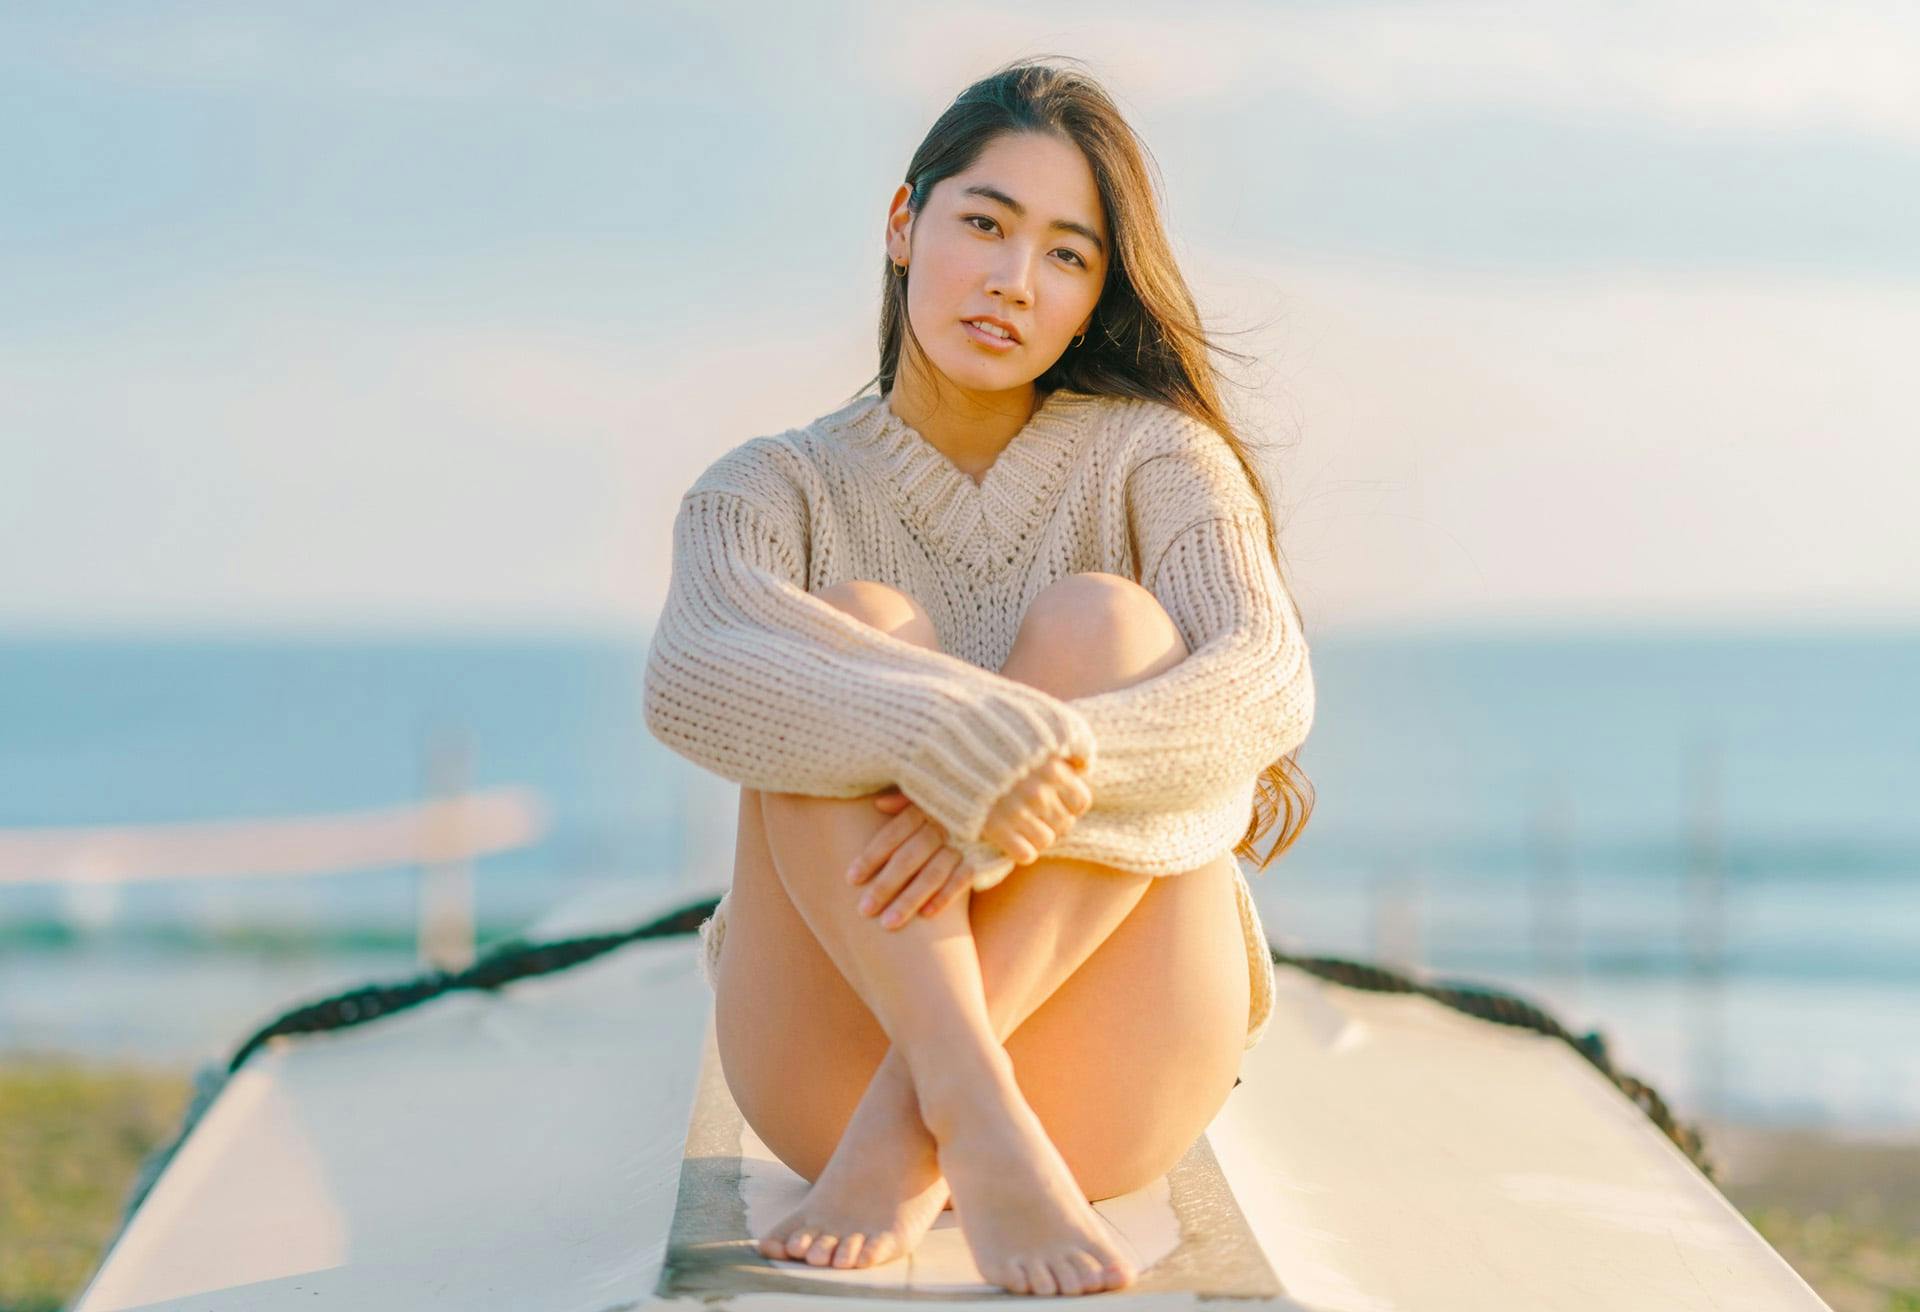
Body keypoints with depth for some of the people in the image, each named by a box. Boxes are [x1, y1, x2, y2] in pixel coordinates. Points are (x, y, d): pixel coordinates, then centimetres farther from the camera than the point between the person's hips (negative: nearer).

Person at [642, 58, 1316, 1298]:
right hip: (835, 1052, 0)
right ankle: (976, 1121, -41)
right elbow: (690, 678, -20)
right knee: (855, 628, -21)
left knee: (1100, 622, -21)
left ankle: (907, 1124, -32)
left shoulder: (1151, 453, 5)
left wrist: (1038, 765, -35)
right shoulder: (778, 488, 4)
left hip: (1101, 1081, 0)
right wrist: (950, 740, -41)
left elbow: (1269, 681, -16)